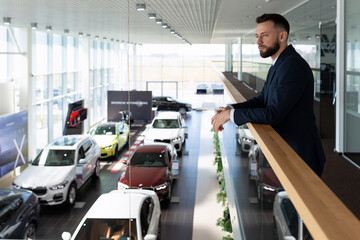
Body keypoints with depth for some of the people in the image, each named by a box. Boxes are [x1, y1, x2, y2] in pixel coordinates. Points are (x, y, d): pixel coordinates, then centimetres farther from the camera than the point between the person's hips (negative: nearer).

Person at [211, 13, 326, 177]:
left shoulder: (294, 66, -22)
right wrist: (230, 109, -4)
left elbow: (274, 113, -27)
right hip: (284, 151, 10)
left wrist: (232, 114, -20)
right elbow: (262, 100, 12)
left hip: (300, 156, -10)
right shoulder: (278, 65, 12)